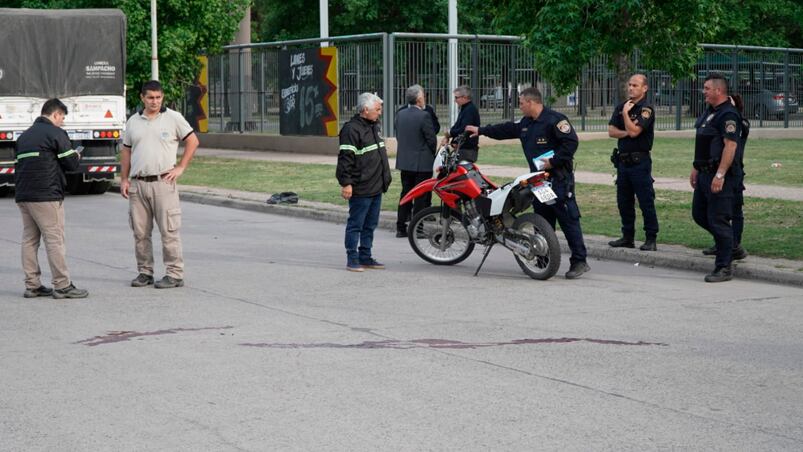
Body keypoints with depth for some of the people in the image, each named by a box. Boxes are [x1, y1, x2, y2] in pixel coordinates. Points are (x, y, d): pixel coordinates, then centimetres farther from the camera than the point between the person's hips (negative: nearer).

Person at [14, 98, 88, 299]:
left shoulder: (24, 136, 19)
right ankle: (62, 286, -6)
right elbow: (71, 164, -6)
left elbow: (18, 164, 19)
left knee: (29, 239, 9)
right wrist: (77, 156, 13)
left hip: (22, 196, 8)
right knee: (54, 239, -6)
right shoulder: (55, 133, -5)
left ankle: (32, 285, 9)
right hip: (46, 196, -7)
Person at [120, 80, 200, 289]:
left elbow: (192, 141, 3)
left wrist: (181, 167, -3)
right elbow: (126, 151, 17)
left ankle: (174, 274, -2)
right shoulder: (133, 121, 13)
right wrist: (124, 179, 10)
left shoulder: (173, 118, 1)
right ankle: (145, 272, 17)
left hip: (163, 183, -4)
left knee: (169, 230, -5)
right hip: (137, 184, 4)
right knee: (140, 232, 8)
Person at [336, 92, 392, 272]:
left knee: (370, 225, 14)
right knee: (355, 225, -1)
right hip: (360, 189, -9)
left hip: (376, 188, 9)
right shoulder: (352, 129, -15)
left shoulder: (375, 126, 16)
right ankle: (352, 259, 4)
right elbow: (345, 158, -19)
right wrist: (346, 183, -22)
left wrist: (386, 178, 25)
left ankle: (365, 257, 22)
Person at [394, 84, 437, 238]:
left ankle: (401, 227, 14)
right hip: (422, 162, -6)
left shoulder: (400, 114, 3)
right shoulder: (424, 116, -16)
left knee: (405, 193, 13)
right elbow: (432, 139, -13)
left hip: (404, 161, 6)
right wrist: (432, 154, 7)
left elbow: (398, 136, 9)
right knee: (420, 196, 1)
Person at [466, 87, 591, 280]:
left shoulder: (554, 119, -13)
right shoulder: (525, 123, 16)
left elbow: (571, 142, -20)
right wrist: (481, 131, 31)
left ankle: (579, 262, -10)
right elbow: (506, 129, 28)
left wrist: (554, 162, -21)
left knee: (568, 220, -10)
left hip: (559, 179, -9)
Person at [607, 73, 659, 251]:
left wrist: (626, 113, -10)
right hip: (623, 161, 7)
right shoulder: (621, 107, 13)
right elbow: (611, 131, 6)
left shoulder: (646, 109, -9)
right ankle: (627, 237, 21)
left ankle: (651, 239, -3)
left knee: (646, 201, -6)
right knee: (624, 201, 12)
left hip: (640, 161, -7)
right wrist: (626, 133, -10)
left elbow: (634, 131, -20)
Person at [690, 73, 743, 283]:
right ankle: (727, 241, 31)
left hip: (721, 176, -10)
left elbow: (730, 146, -23)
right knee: (699, 214, 16)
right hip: (705, 173, 10)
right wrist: (696, 169, 22)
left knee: (718, 220, -7)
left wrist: (720, 175, -28)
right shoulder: (708, 113, 16)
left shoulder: (728, 115, -16)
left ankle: (724, 267, 0)